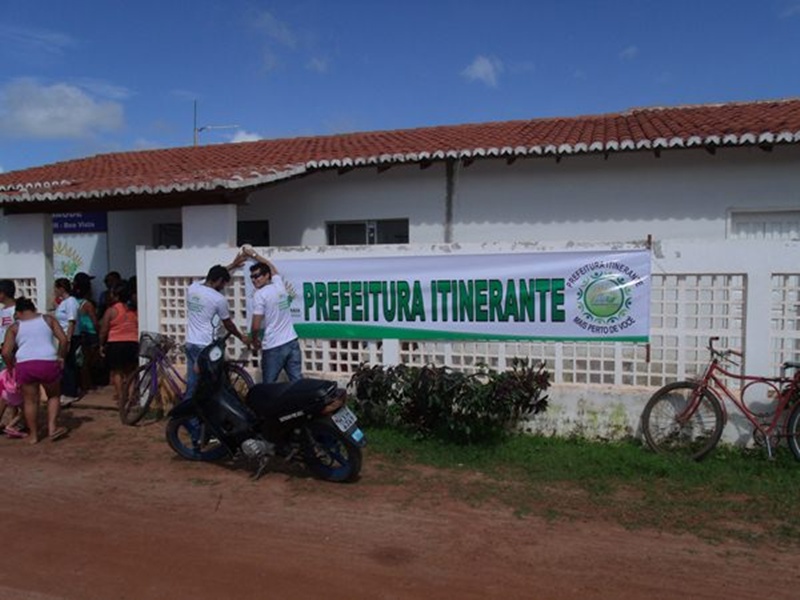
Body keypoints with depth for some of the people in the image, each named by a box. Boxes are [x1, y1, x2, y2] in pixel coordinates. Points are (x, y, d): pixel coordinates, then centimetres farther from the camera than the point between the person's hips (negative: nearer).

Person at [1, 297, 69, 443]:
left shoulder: (14, 327, 11)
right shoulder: (48, 319, 13)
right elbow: (64, 339, 2)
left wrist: (12, 367, 17)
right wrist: (61, 357, 12)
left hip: (24, 365, 0)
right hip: (48, 363, 0)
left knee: (30, 401, 14)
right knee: (54, 396, 20)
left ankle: (33, 435, 23)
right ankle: (52, 428, 10)